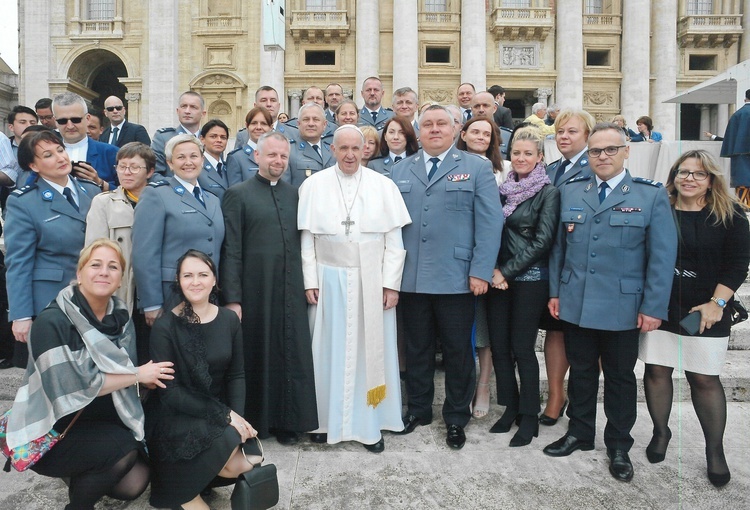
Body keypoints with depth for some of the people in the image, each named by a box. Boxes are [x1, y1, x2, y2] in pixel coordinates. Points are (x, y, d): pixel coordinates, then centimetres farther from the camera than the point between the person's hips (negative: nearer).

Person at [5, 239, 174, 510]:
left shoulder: (120, 315, 0)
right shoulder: (52, 322, -21)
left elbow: (122, 369, 3)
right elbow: (73, 387, -25)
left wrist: (148, 377, -19)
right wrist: (138, 374, -19)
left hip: (102, 422, 6)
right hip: (51, 430, -6)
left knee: (135, 483, -10)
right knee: (123, 448, -29)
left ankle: (82, 475, 22)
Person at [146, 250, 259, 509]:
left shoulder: (229, 319, 1)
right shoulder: (164, 327, -12)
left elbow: (236, 375, 4)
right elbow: (169, 391, -15)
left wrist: (237, 417, -14)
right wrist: (224, 415, -22)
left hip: (218, 411, 5)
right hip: (175, 415, -4)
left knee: (249, 460, -19)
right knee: (229, 445, -31)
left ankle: (200, 472, 12)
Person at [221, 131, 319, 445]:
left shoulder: (294, 194, 12)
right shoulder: (238, 194, 0)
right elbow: (231, 250, -5)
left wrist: (307, 283, 8)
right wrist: (232, 298, -10)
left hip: (291, 292, 4)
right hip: (254, 292, -3)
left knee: (292, 357, 8)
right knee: (256, 356, 8)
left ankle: (287, 421, 24)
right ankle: (254, 422, 25)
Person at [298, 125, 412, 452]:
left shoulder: (384, 186, 1)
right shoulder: (314, 185, 1)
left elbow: (394, 239, 0)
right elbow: (307, 237, 2)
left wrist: (391, 283, -5)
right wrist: (310, 281, -2)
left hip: (372, 281, 0)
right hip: (329, 279, 0)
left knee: (371, 350, 7)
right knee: (329, 350, 7)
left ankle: (370, 424, 19)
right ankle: (328, 418, 21)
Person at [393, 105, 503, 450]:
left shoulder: (477, 167, 3)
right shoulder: (400, 171, 13)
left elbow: (490, 222, -5)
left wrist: (481, 272, -12)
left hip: (456, 278, -2)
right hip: (412, 278, 3)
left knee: (457, 351, 8)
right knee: (417, 349, 14)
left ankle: (456, 418, 25)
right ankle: (418, 409, 31)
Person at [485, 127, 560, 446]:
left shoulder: (548, 192, -4)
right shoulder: (503, 190, 11)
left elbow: (542, 241, -10)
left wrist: (508, 271, -12)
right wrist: (493, 269, -4)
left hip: (529, 278, -5)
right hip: (498, 277, 5)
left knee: (522, 348, -1)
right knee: (499, 346, 8)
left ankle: (529, 416, 15)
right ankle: (510, 407, 24)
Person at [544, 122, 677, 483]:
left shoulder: (651, 195, -4)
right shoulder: (570, 191, 7)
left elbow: (662, 255, -6)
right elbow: (559, 246, 8)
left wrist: (653, 307, -10)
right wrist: (555, 291, 5)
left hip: (623, 308, -2)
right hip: (576, 305, 3)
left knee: (620, 377, 12)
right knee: (581, 372, 15)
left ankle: (618, 446, 29)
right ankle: (579, 433, 33)